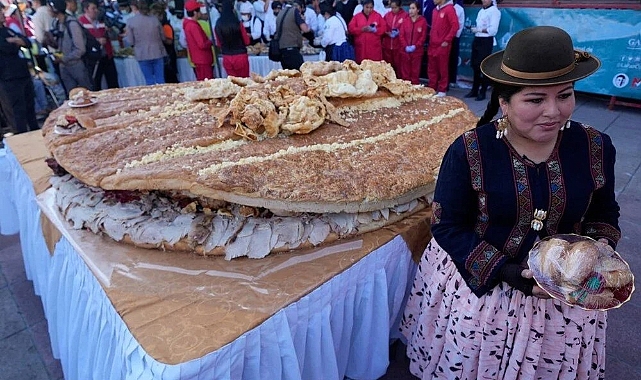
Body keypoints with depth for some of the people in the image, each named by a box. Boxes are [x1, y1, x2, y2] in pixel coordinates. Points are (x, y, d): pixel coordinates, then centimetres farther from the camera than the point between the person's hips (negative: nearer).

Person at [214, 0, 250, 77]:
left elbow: (219, 44, 8)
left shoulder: (217, 26, -3)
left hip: (226, 58, 3)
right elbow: (247, 42, -3)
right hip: (240, 57, -3)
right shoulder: (238, 24, -12)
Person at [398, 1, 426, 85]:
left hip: (417, 51, -2)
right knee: (405, 70, 5)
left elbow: (423, 36, -4)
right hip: (405, 50, 3)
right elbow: (401, 35, 3)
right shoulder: (405, 21, 7)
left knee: (415, 71, 2)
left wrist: (415, 46, -14)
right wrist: (405, 46, -10)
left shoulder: (423, 21, -1)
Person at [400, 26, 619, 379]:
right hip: (476, 283, -3)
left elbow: (604, 213, 8)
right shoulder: (469, 151, -20)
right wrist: (503, 272, -23)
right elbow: (447, 226, -15)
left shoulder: (596, 147, -8)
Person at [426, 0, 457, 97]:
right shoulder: (434, 10, 15)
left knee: (442, 69, 0)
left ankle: (442, 91, 7)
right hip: (432, 45, 7)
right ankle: (432, 89, 18)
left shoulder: (449, 9, -7)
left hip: (443, 45, -7)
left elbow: (455, 25, -14)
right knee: (432, 69, 10)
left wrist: (447, 40, -15)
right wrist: (431, 39, 13)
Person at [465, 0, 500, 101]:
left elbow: (493, 30, -16)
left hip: (486, 41, -8)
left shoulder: (494, 11, -7)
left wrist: (478, 29, -13)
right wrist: (475, 29, 3)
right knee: (475, 66, 10)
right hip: (477, 40, 8)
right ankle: (474, 90, 19)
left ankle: (482, 92, 4)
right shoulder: (481, 11, 17)